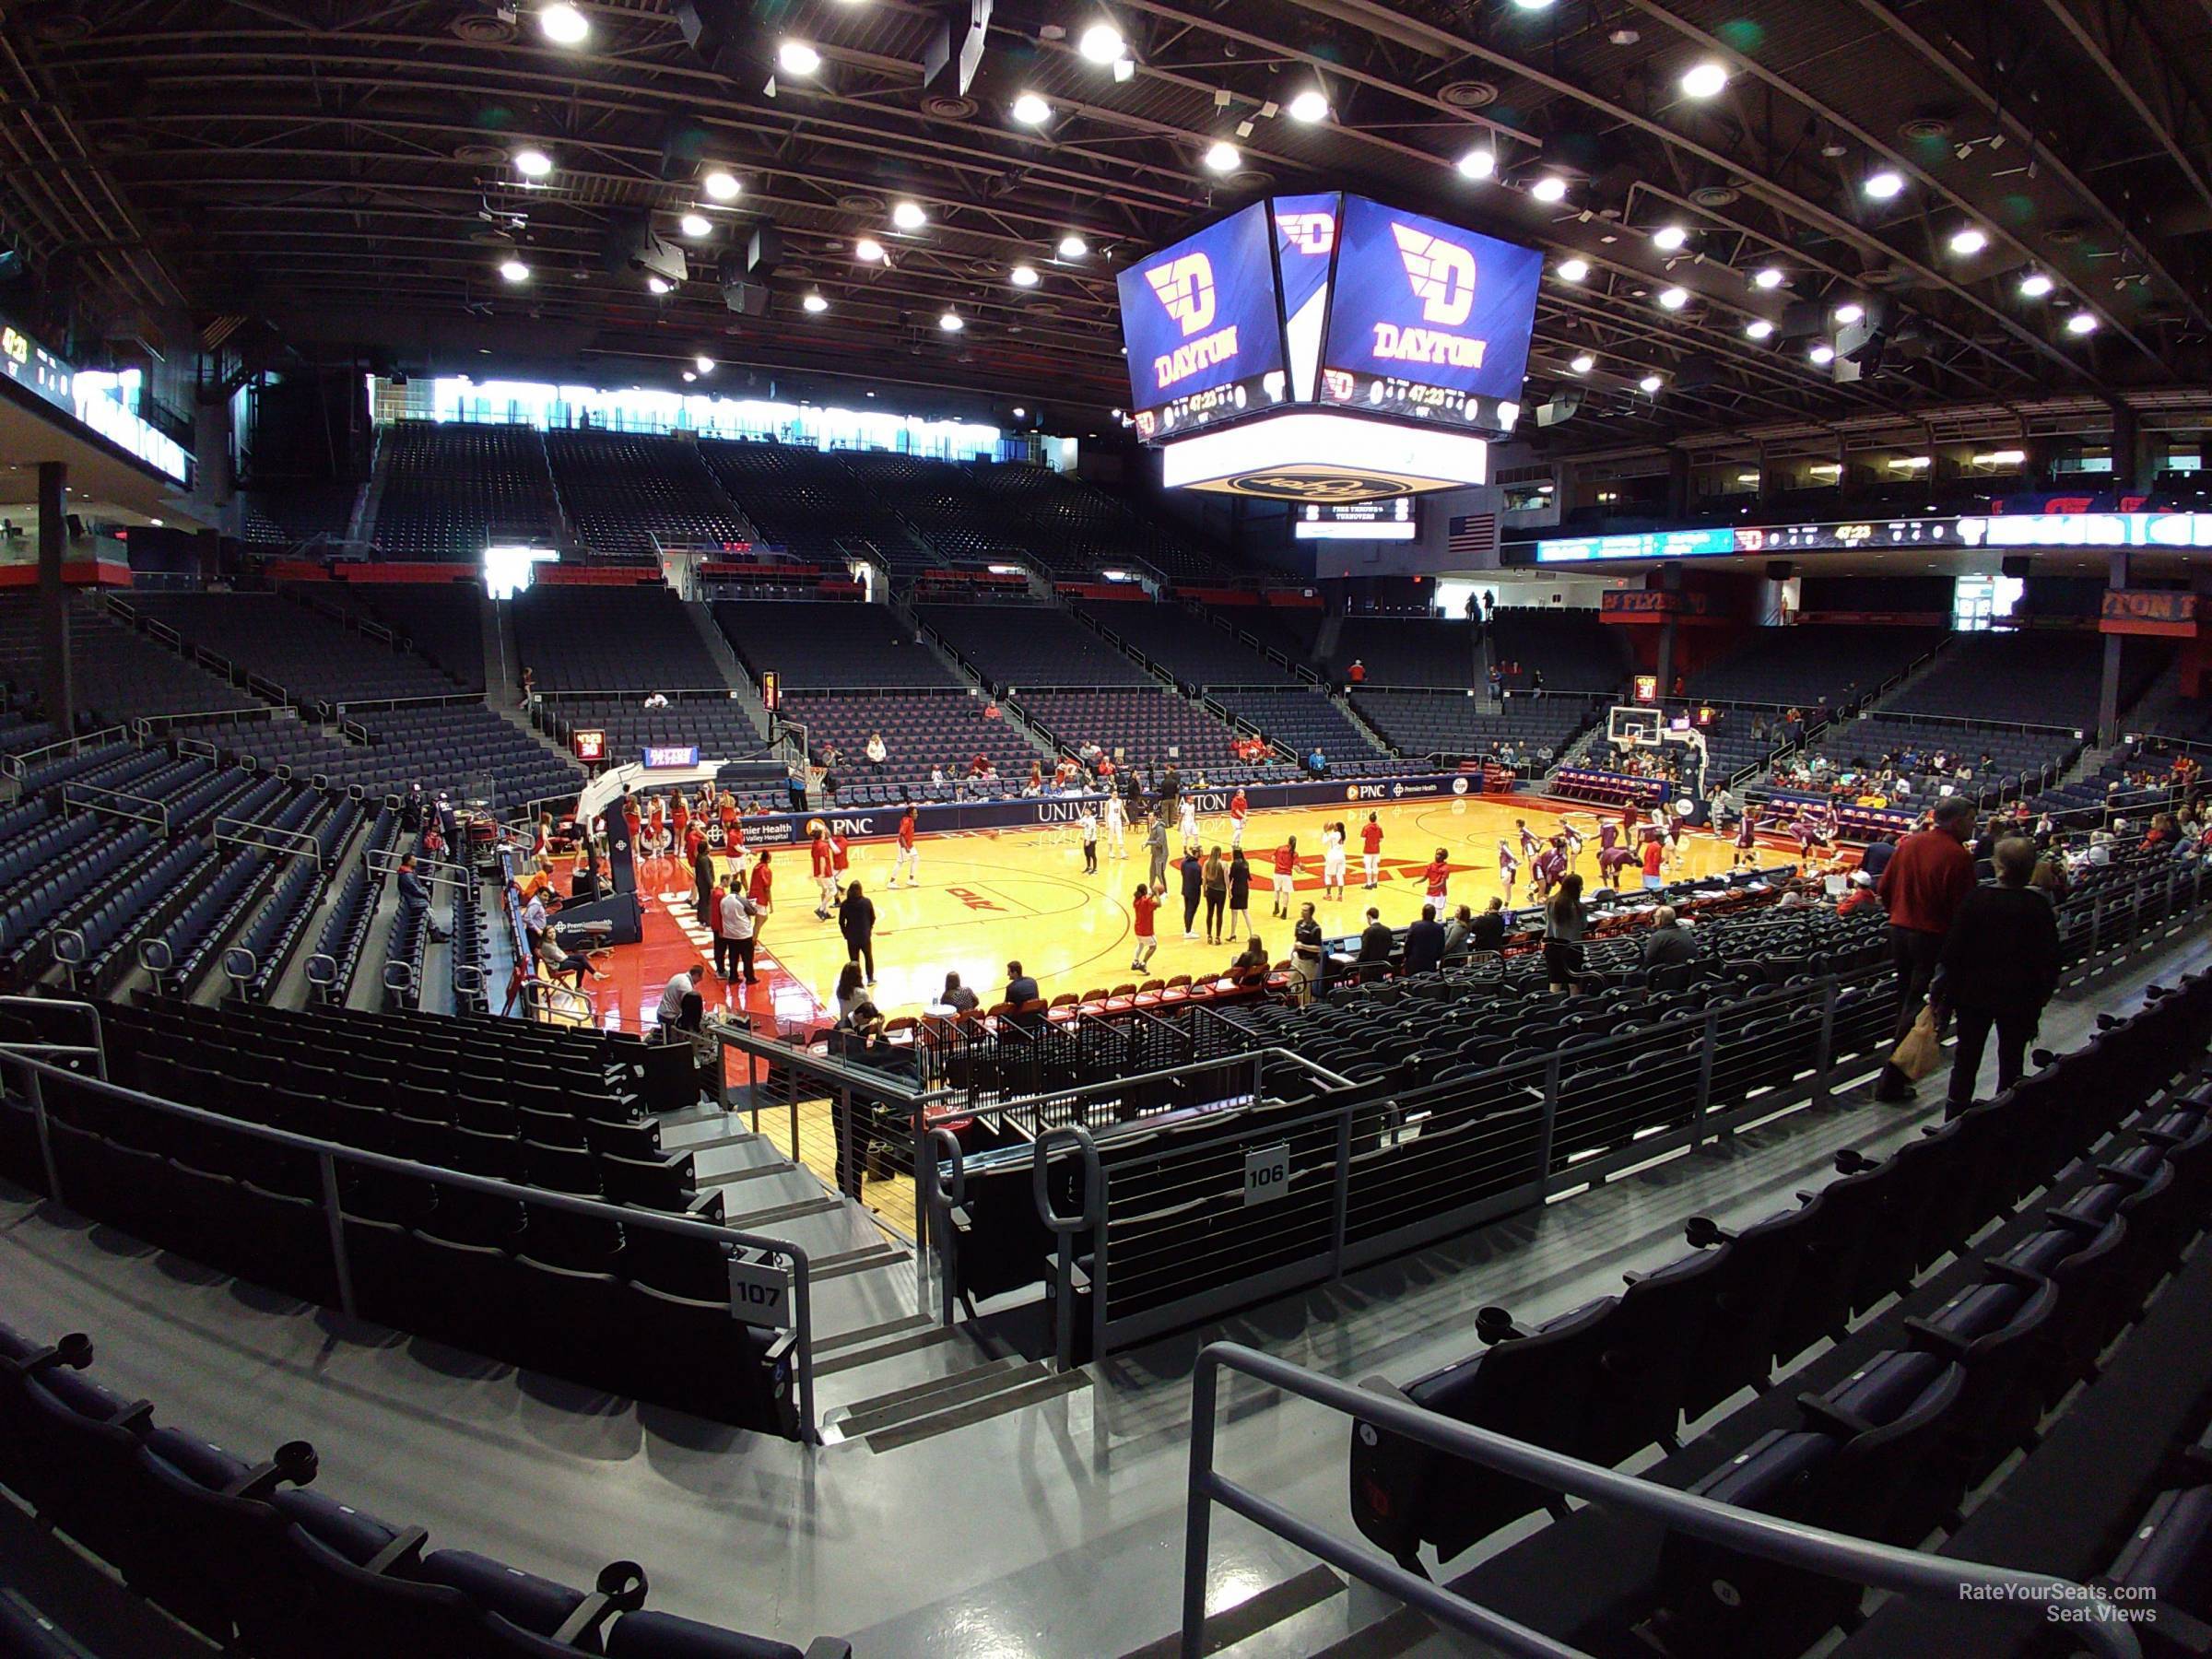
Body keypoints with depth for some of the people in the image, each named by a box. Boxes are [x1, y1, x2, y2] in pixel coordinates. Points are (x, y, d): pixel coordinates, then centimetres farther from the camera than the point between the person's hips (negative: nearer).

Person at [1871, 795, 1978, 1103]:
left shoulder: (1909, 843, 3)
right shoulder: (1957, 855, -16)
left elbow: (1884, 888, 8)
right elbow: (1962, 908, -17)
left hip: (1899, 930, 6)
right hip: (1933, 938, -6)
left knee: (1905, 1001, 20)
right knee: (1918, 1009, 0)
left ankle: (1901, 1070, 32)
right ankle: (1891, 1082, 1)